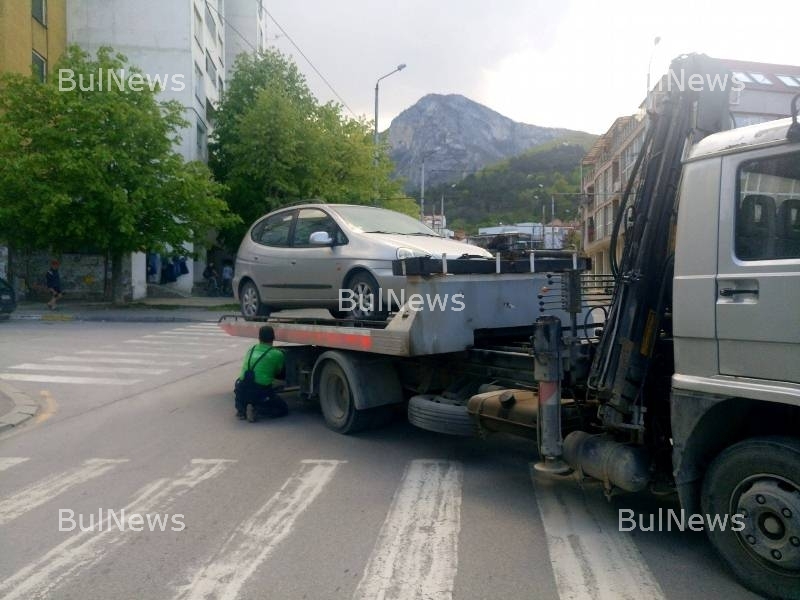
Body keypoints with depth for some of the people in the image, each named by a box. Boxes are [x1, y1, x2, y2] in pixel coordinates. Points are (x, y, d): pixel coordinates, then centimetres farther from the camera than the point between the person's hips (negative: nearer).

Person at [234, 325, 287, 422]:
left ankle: (241, 408, 12)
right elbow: (277, 373, 16)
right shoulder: (277, 354, -1)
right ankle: (256, 410, -8)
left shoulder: (251, 350, 13)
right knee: (283, 409, 14)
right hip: (261, 391, -4)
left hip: (241, 391, 5)